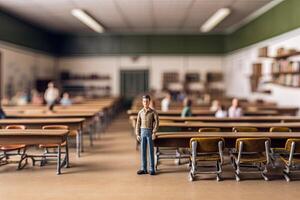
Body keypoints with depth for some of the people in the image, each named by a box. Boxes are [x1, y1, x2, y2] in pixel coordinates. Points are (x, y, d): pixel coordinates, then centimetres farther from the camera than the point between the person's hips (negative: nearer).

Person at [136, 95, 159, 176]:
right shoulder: (140, 112, 8)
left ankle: (152, 169, 7)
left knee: (151, 151, 0)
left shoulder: (153, 112, -3)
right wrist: (137, 134, 4)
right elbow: (138, 124, 10)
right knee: (143, 151, 6)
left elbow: (157, 122, -9)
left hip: (150, 132, -3)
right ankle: (143, 169, 13)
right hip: (142, 132, 4)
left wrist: (154, 132, -17)